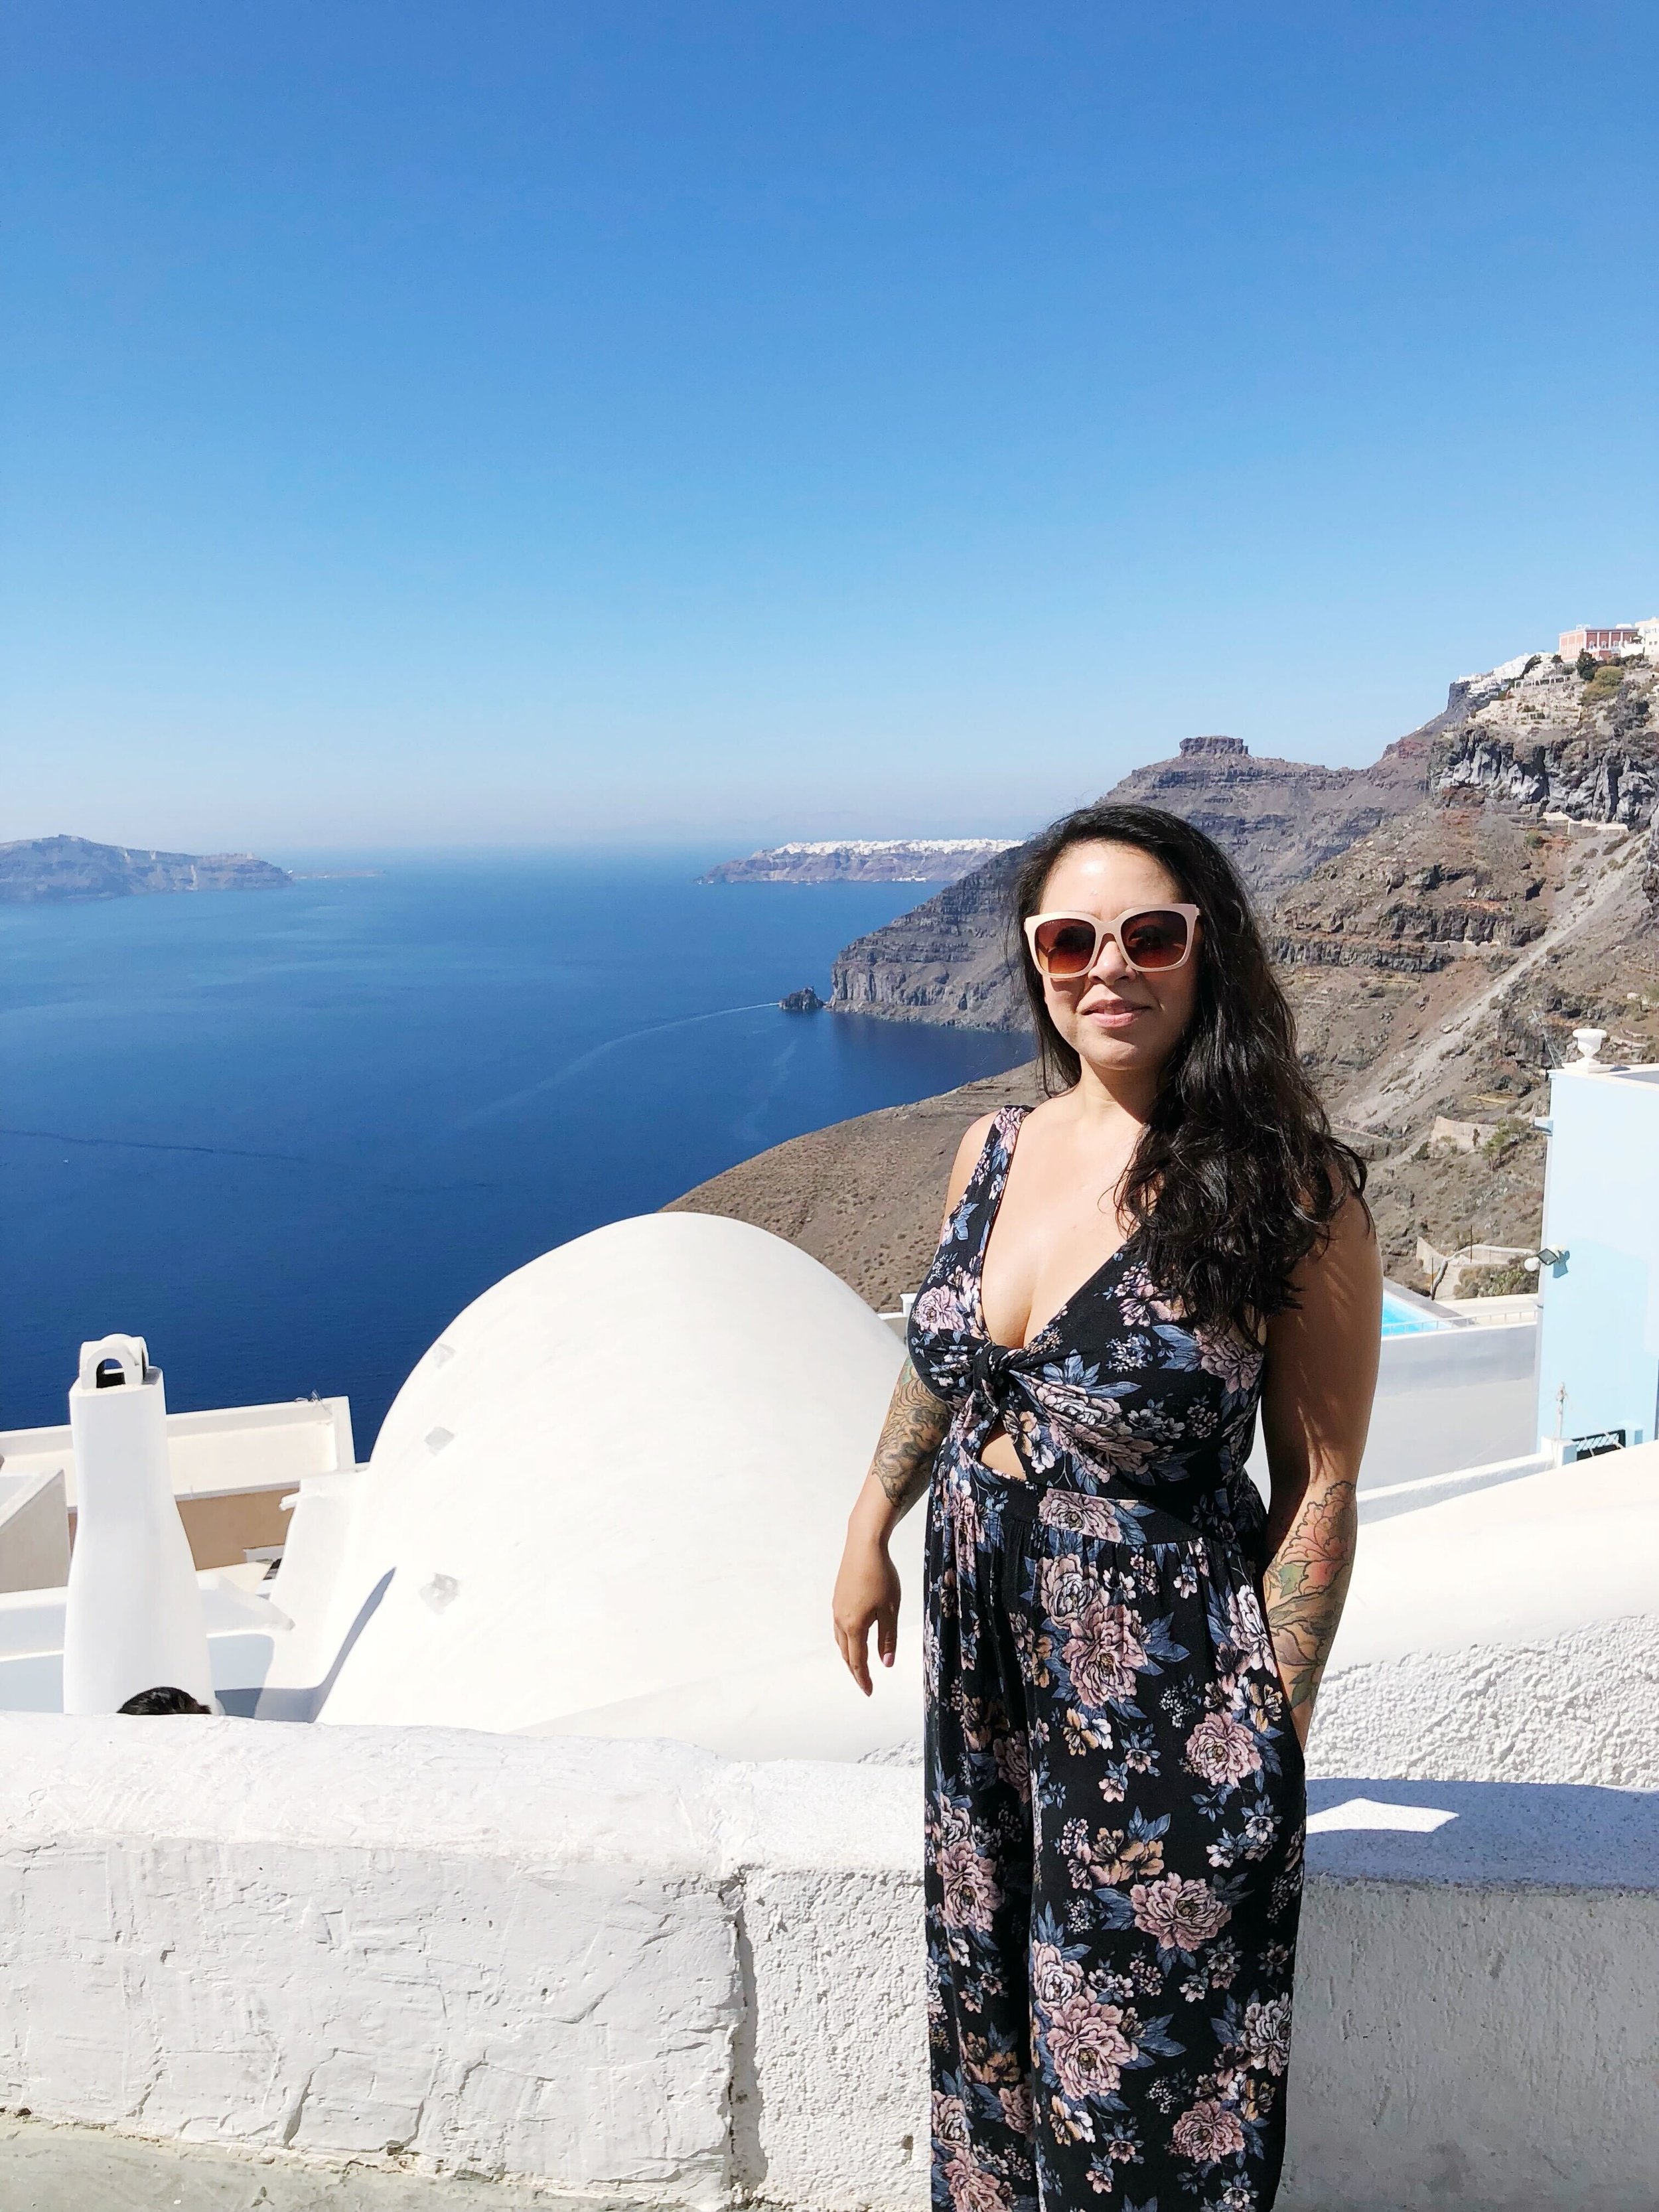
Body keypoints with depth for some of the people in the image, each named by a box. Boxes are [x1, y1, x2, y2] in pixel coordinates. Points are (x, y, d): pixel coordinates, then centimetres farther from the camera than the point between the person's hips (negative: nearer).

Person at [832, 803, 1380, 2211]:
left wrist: (1270, 1730, -10)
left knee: (1145, 2078, 15)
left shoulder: (1291, 1192, -18)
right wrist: (872, 1533, 16)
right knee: (989, 2009, 26)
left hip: (1167, 1709, -5)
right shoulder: (995, 1150, -2)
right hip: (982, 1666, 6)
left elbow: (1320, 1486, -13)